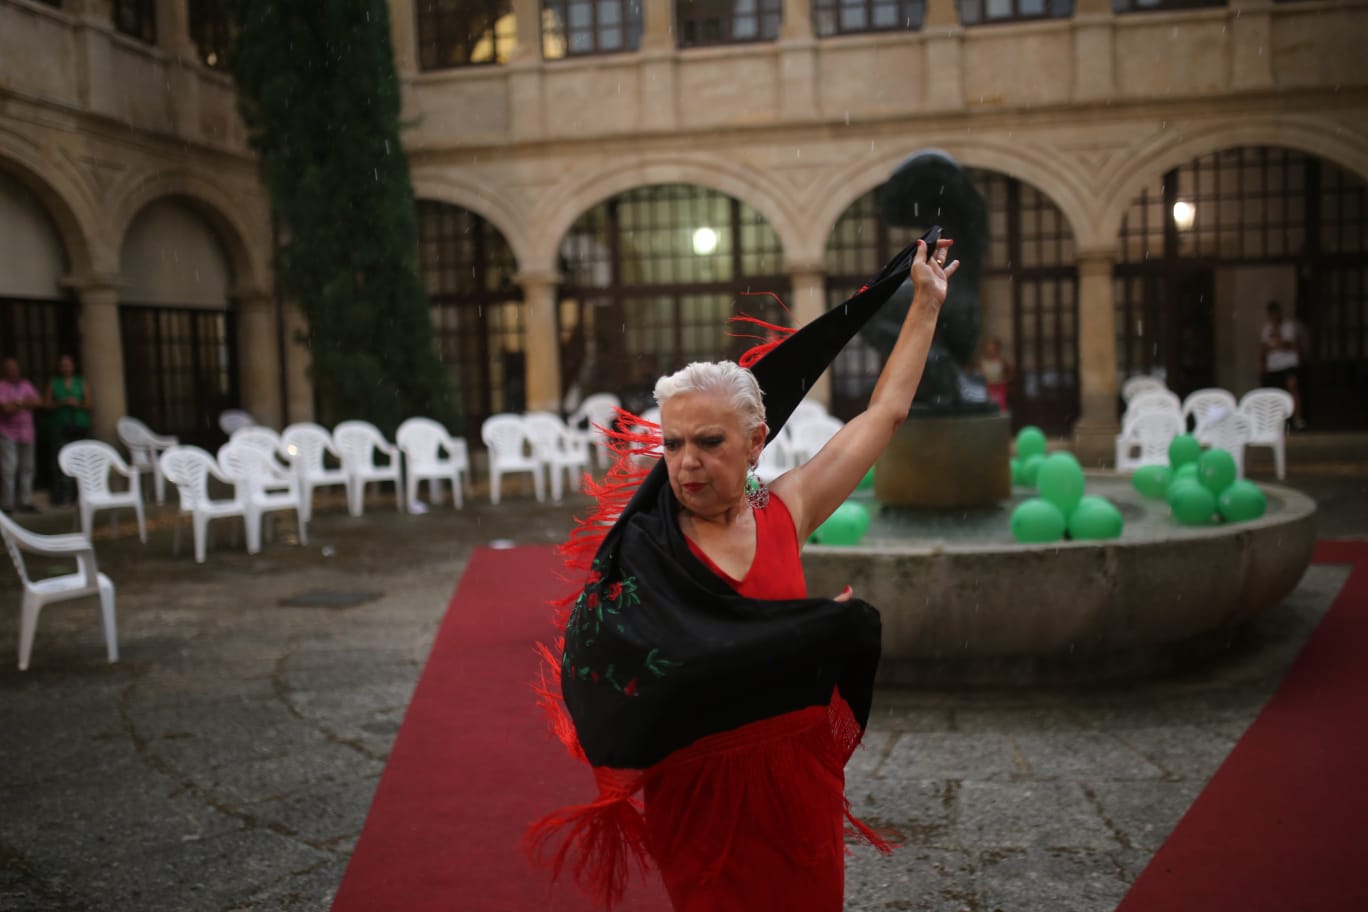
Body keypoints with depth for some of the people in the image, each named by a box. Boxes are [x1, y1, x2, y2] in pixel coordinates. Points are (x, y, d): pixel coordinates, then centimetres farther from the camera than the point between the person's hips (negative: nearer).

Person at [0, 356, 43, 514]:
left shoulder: (26, 385, 13)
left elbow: (38, 402, 1)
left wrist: (16, 404, -11)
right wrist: (24, 404, -7)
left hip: (26, 433, 5)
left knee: (27, 468, 6)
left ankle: (26, 502, 12)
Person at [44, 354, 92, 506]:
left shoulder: (82, 382, 13)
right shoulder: (53, 383, 12)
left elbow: (88, 403, 7)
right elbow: (47, 404, 5)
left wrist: (77, 404, -12)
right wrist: (61, 403, -11)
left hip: (80, 426, 1)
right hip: (60, 426, -1)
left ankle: (78, 494, 4)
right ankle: (60, 496, -11)